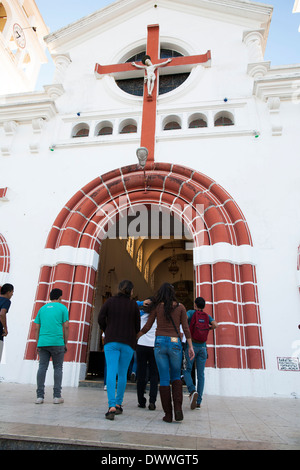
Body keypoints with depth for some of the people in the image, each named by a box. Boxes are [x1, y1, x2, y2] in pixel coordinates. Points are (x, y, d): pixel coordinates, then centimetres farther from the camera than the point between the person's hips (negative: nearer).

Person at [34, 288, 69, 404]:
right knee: (58, 368, 5)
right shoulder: (62, 308, 4)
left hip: (43, 342, 4)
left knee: (42, 367, 5)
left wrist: (38, 344, 16)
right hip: (57, 342, -3)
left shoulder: (42, 308, 16)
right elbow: (66, 327, -2)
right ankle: (57, 396, 6)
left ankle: (39, 396, 4)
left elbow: (36, 328, 13)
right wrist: (65, 343, 5)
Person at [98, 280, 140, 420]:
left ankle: (112, 406, -14)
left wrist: (107, 333, 12)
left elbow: (101, 319, -2)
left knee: (111, 373, -3)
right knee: (122, 373, 13)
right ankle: (118, 404, 21)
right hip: (128, 342, 0)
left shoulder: (110, 301, 2)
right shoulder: (133, 304, 0)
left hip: (111, 341, 0)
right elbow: (137, 325, 2)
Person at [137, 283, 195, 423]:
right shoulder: (180, 307, 2)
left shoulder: (156, 307, 2)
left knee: (164, 379, 8)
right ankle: (178, 408, -1)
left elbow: (147, 327, 5)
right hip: (175, 343, 0)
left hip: (160, 343, 0)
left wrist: (135, 338, 19)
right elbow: (186, 328, 0)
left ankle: (168, 414, 7)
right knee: (176, 376, 17)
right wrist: (190, 347, 6)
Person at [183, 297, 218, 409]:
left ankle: (192, 391, -16)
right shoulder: (207, 316, 8)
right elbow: (215, 325, -8)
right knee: (200, 374, 10)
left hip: (191, 346, -3)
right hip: (202, 347, 3)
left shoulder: (191, 312, 0)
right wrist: (207, 329, 10)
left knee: (187, 371, 9)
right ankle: (198, 401, 10)